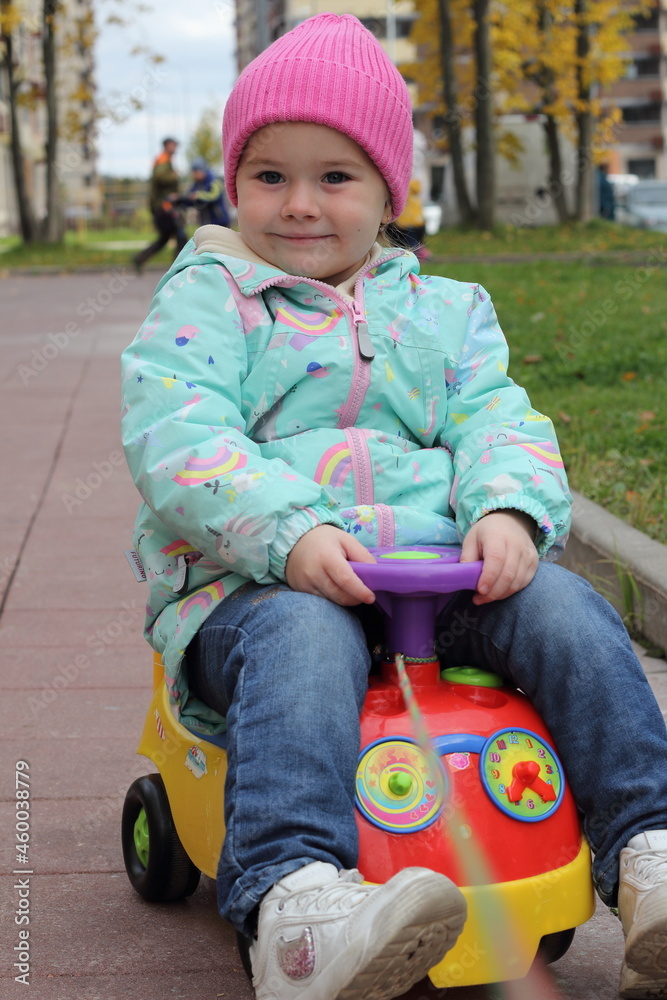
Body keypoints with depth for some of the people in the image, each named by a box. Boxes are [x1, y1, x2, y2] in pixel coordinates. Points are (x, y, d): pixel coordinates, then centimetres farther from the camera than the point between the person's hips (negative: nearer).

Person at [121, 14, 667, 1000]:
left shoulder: (444, 309, 22)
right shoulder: (206, 299, 9)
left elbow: (497, 419, 10)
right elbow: (174, 436, -7)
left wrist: (508, 510, -17)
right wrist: (290, 533, -25)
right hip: (256, 578, -3)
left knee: (564, 606, -22)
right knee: (302, 640, -37)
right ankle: (293, 901, -54)